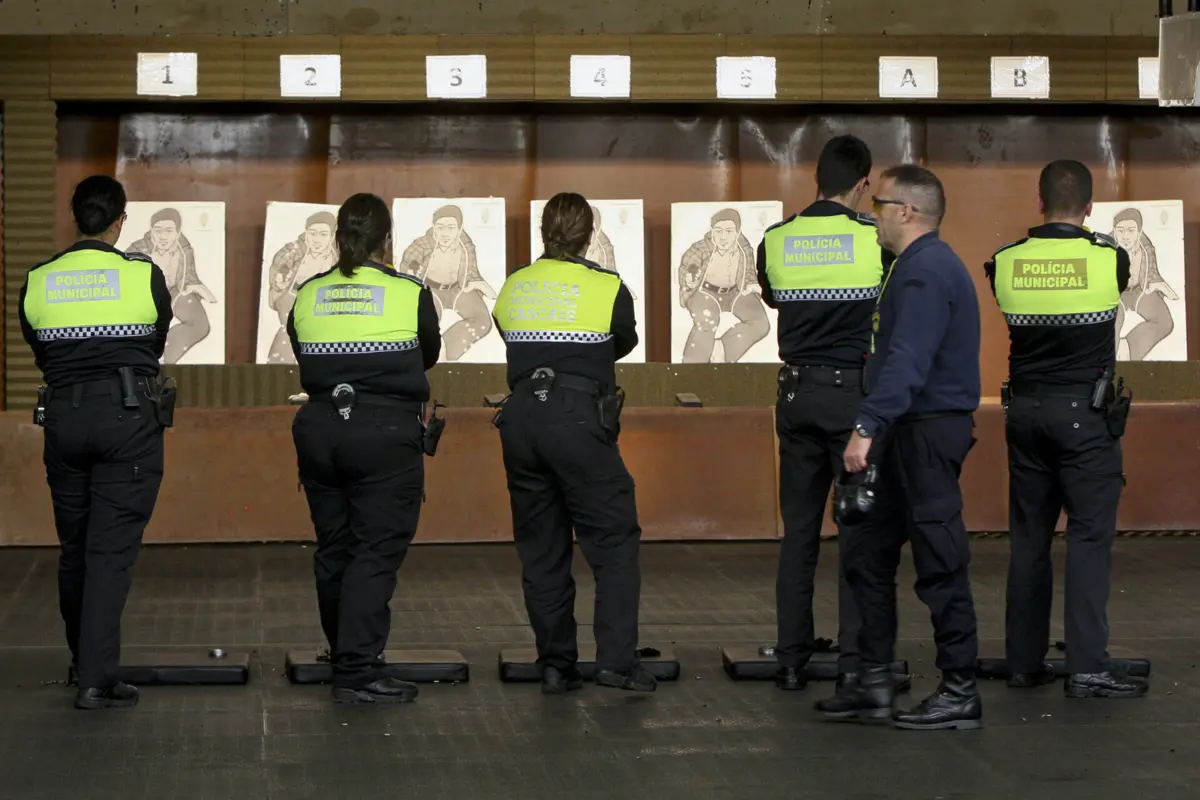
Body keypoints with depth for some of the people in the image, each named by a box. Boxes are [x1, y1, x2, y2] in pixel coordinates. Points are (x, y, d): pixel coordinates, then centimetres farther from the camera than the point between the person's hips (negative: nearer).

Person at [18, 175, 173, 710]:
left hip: (64, 417, 3)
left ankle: (84, 664, 29)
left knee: (74, 549, 16)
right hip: (129, 418, -3)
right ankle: (96, 679, -9)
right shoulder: (144, 276, -5)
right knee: (111, 551, -3)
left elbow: (41, 355, 13)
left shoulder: (37, 282, 2)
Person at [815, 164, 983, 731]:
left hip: (929, 432, -11)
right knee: (869, 557, 13)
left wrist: (867, 427, -31)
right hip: (912, 434, 11)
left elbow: (907, 360, -27)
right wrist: (876, 429, 19)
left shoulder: (926, 271, -16)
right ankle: (873, 685, 18)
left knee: (939, 565, -5)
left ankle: (960, 694, 2)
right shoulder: (921, 266, 18)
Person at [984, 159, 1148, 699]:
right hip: (1085, 412, -4)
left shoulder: (1004, 264, -3)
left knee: (1028, 537, 10)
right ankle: (1087, 668, -8)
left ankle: (1024, 661, 14)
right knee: (1089, 536, -3)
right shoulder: (1109, 259, -9)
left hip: (1026, 410, 4)